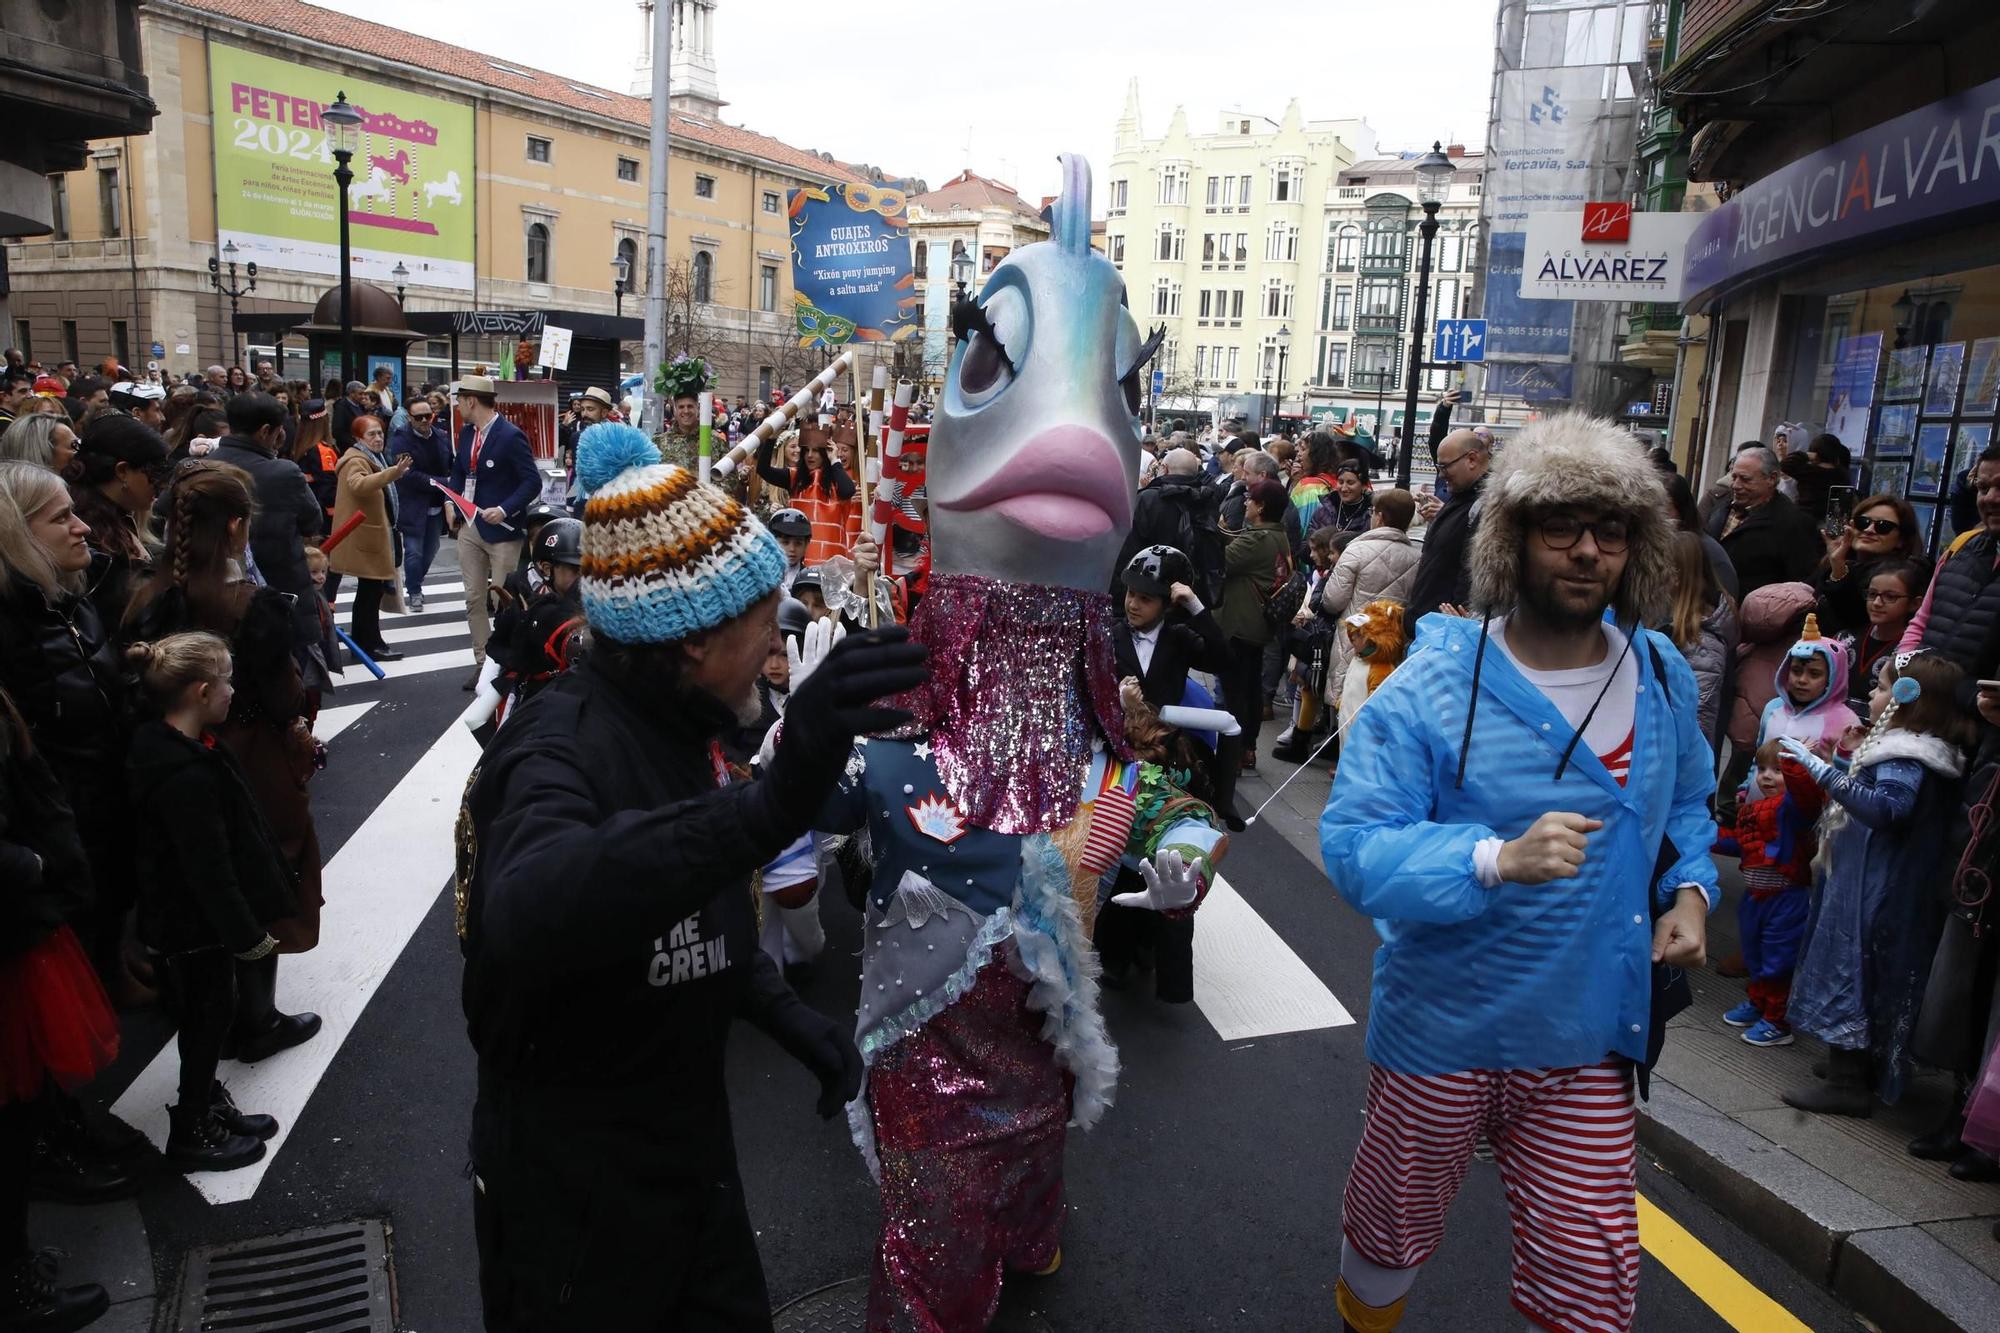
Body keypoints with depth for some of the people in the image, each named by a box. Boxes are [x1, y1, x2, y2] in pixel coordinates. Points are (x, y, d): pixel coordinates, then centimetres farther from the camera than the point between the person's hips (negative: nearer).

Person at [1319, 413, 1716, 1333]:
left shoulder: (1662, 679, 0)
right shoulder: (1431, 689, -17)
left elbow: (1684, 804, 18)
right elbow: (1352, 845, -24)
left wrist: (1690, 888, -1)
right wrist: (1496, 858, -38)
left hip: (1590, 1041, 4)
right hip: (1443, 1031, -3)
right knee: (1389, 1232, 20)